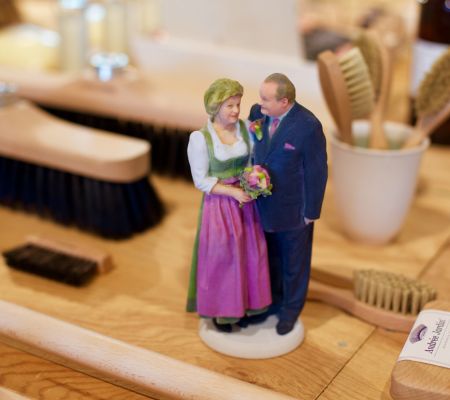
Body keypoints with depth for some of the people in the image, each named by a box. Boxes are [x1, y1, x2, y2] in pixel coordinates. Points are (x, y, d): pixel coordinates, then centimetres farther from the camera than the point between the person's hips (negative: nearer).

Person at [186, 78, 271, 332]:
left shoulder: (245, 128, -5)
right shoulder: (199, 138, -17)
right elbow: (201, 180, -13)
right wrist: (233, 192, -21)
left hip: (246, 200, 4)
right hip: (219, 203, -4)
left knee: (248, 253, 14)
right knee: (221, 259, 8)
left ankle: (244, 303, 34)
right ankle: (220, 309, 28)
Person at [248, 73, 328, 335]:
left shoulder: (308, 126, -23)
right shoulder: (257, 113, -9)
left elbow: (317, 173, -16)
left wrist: (312, 212, -11)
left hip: (293, 209, -5)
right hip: (263, 205, 5)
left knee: (294, 263, 17)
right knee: (270, 259, 23)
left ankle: (291, 309, 37)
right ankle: (273, 301, 45)